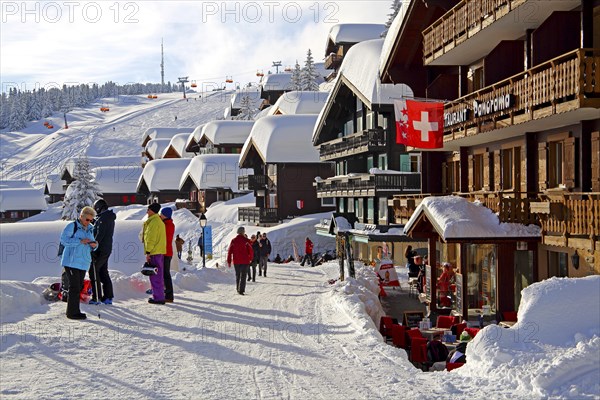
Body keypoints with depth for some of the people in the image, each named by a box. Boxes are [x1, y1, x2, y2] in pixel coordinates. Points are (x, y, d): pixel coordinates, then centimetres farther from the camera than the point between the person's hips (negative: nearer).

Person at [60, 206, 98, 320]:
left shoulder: (90, 229, 15)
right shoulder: (72, 226, -8)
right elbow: (64, 240, -17)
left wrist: (94, 245, -4)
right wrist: (80, 241, -23)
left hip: (83, 263, 7)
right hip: (72, 262, -7)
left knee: (79, 287, 11)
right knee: (74, 287, -8)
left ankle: (73, 311, 20)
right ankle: (73, 312, -3)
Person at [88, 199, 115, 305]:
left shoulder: (103, 218, -16)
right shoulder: (110, 218, 14)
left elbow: (99, 235, -21)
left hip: (100, 250, -10)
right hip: (107, 249, 10)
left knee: (93, 272, -4)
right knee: (103, 272, 14)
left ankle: (96, 297, -6)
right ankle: (108, 297, 15)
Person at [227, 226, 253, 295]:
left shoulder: (233, 240, 1)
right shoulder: (246, 241, -9)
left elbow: (229, 252, 1)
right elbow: (251, 251, -6)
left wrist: (229, 261, 7)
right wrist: (251, 258, 12)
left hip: (236, 261, 4)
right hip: (245, 261, -4)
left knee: (237, 275, 18)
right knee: (243, 276, -1)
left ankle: (238, 288, 26)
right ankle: (241, 290, -8)